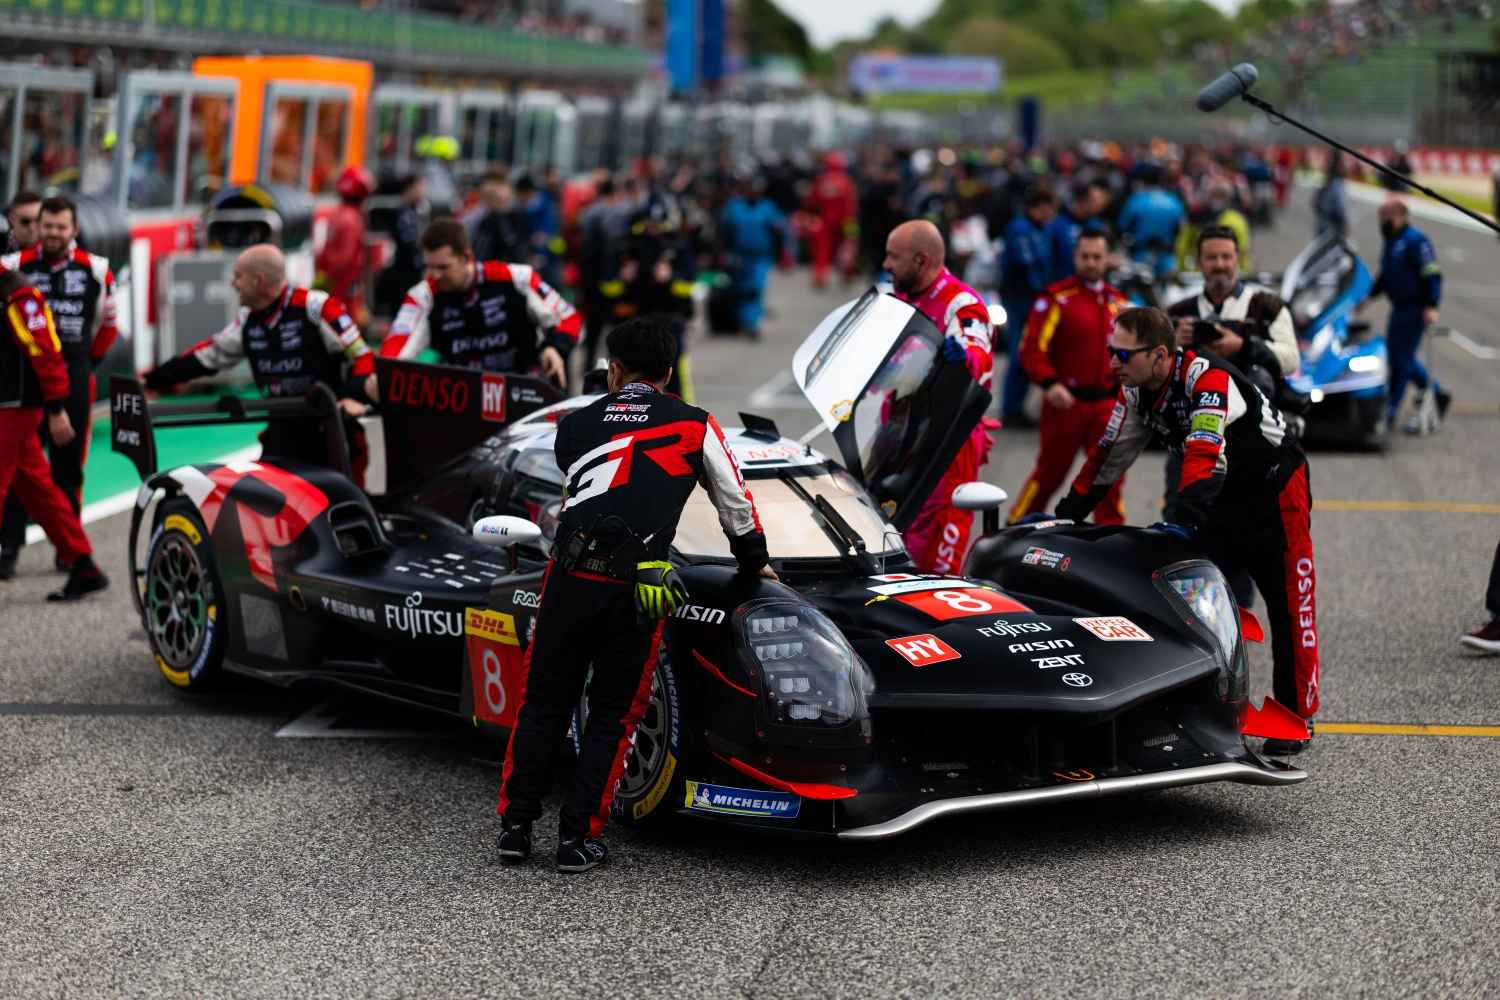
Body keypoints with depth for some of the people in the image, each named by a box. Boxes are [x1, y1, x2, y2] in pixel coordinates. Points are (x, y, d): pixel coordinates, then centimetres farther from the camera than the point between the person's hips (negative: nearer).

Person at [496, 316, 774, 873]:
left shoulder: (574, 425, 17)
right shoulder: (695, 426, 12)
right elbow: (736, 505, 22)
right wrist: (754, 562, 40)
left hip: (570, 574, 2)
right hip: (638, 587, -1)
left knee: (543, 702, 15)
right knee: (613, 715, 10)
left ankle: (515, 825, 15)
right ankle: (578, 838, 7)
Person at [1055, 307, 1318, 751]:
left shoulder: (1209, 377, -31)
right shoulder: (1136, 391, -7)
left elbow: (1204, 453, -44)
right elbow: (1109, 455, 3)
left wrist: (1186, 518, -56)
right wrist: (1067, 513, 0)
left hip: (1274, 489, -7)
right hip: (1221, 497, 7)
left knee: (1289, 607, 0)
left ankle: (1298, 715, 11)